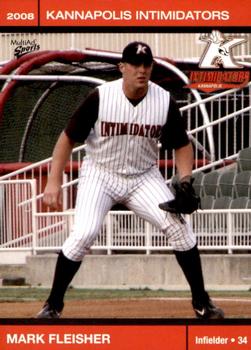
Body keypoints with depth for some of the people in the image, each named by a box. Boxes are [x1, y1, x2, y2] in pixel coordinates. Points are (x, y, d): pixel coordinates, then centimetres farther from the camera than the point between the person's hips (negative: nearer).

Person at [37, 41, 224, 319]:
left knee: (177, 226, -14)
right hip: (100, 174, -2)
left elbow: (182, 145, 2)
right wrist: (54, 182, -15)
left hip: (144, 177, 2)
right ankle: (53, 305, -4)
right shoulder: (100, 97, -19)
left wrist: (185, 180, -15)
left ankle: (201, 302, 2)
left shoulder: (165, 101, -12)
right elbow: (68, 138, -10)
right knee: (83, 234, -21)